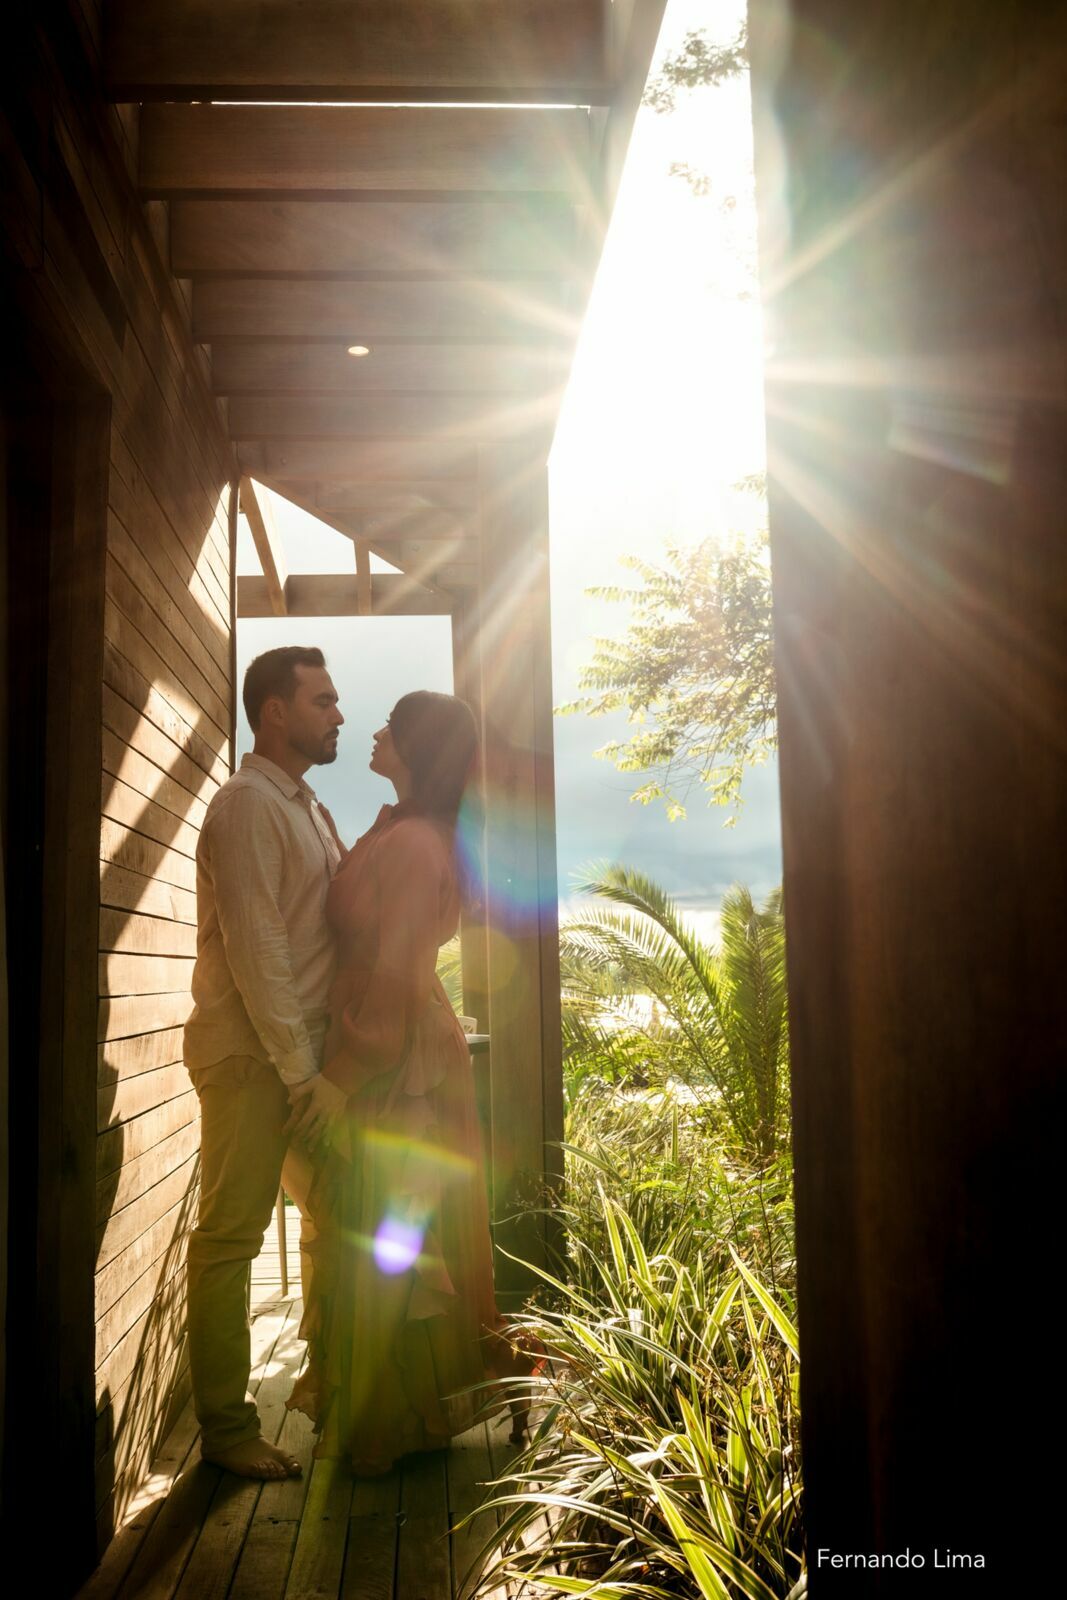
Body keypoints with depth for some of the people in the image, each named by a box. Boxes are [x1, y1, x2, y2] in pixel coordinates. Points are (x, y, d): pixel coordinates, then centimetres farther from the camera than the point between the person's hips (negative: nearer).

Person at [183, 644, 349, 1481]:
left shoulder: (310, 809, 17)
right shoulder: (248, 805, -13)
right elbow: (255, 947, -19)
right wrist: (301, 1073, -19)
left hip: (308, 1046, 10)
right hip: (252, 1053, -9)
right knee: (232, 1234, -1)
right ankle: (226, 1427, 11)